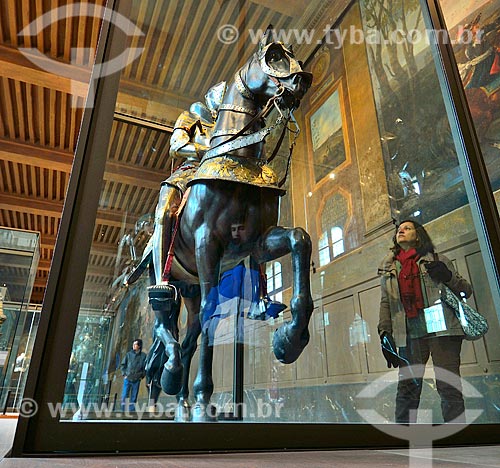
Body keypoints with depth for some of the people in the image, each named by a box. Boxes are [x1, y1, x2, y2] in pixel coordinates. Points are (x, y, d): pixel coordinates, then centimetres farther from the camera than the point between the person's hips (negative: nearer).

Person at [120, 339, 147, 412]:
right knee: (124, 396, -1)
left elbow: (145, 367, 4)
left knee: (134, 398, 6)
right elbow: (122, 365, 9)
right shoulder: (129, 354, 2)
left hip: (137, 380, 0)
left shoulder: (143, 356, 0)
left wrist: (142, 376, -2)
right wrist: (124, 374, 0)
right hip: (127, 379, 0)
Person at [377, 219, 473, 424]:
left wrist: (448, 277, -8)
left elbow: (466, 290, 12)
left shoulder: (437, 261, 11)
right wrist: (384, 332, 4)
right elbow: (385, 303, 15)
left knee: (448, 387, -4)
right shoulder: (388, 268, 17)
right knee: (407, 388, -1)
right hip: (409, 334, 2)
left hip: (440, 329, -2)